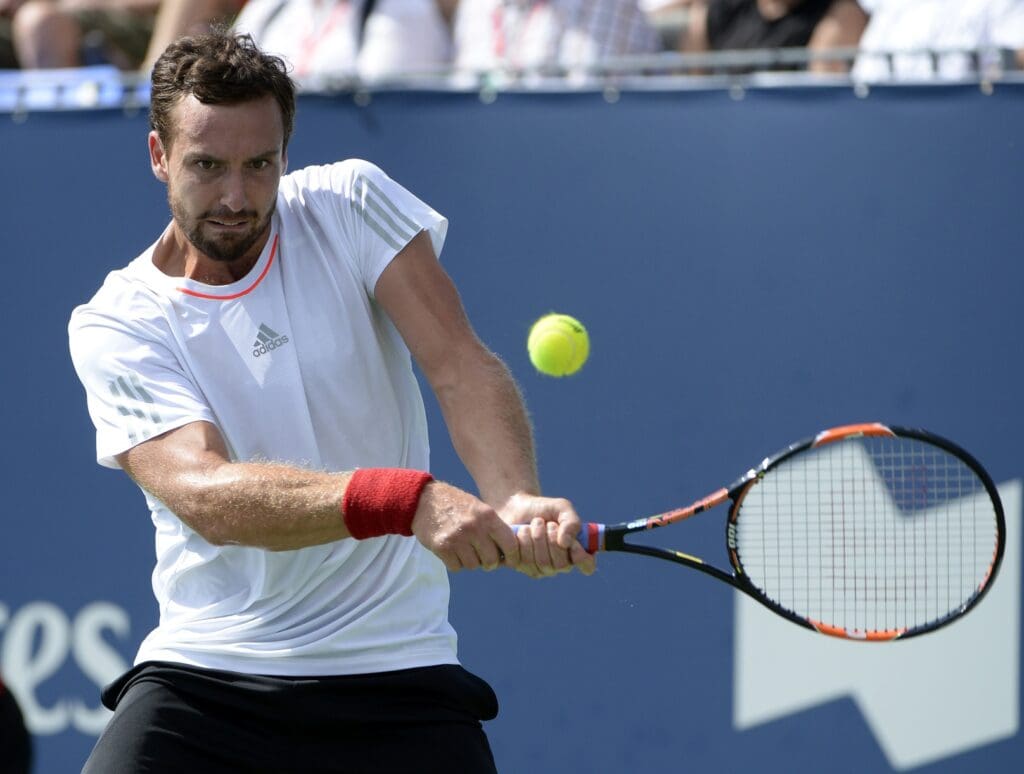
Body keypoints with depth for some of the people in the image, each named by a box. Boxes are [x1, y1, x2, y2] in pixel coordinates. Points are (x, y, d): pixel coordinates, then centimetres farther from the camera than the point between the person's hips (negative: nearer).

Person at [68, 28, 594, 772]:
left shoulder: (348, 205, 1)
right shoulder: (113, 327, -6)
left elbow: (461, 366, -10)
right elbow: (205, 494, -21)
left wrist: (517, 499, -31)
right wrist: (408, 500, -35)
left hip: (396, 673, 1)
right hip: (205, 676, -1)